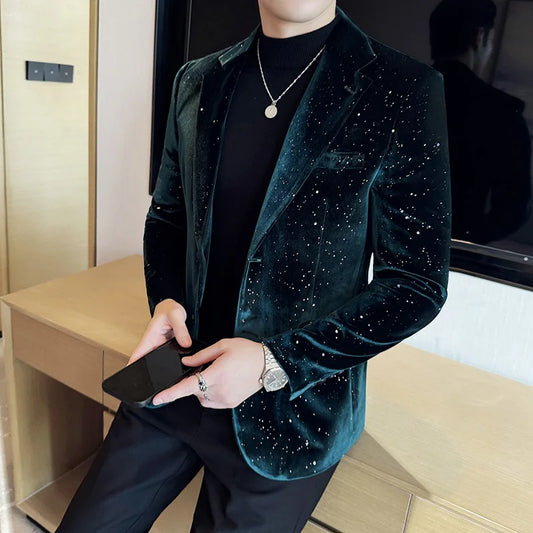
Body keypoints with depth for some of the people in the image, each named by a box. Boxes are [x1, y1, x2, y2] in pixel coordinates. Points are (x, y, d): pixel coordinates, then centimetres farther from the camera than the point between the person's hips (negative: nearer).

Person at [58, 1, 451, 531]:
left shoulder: (403, 90, -13)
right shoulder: (197, 82, 3)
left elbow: (417, 284, -12)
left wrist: (277, 361, -19)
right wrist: (165, 301, -6)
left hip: (292, 407, -4)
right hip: (180, 379, 5)